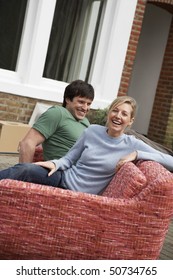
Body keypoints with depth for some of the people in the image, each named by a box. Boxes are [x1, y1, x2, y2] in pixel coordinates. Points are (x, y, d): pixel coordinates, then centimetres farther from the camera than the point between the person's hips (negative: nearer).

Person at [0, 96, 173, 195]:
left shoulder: (132, 144, -4)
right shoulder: (93, 131, 5)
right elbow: (70, 158, 10)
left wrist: (137, 154, -19)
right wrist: (56, 164, -12)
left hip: (78, 194, -3)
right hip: (64, 178, 3)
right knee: (25, 169, -28)